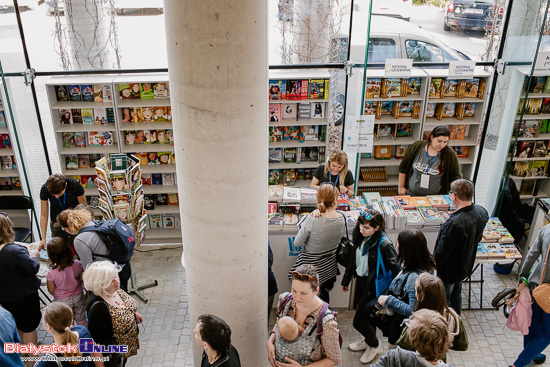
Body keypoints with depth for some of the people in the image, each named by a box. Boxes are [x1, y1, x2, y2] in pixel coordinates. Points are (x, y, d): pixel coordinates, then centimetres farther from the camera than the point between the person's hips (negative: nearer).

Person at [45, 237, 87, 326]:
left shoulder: (51, 274, -28)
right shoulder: (77, 265, -24)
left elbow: (51, 291, -13)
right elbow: (83, 280, -9)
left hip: (63, 301, -3)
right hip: (78, 297, 3)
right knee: (81, 319, 26)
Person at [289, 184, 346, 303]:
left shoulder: (312, 220, -29)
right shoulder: (342, 219, -17)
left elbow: (297, 243, -17)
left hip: (312, 265, -5)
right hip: (330, 266, 5)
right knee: (324, 294, 27)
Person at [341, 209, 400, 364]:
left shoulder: (384, 244, -26)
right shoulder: (360, 237, -4)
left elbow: (396, 267, -21)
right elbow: (353, 259, 9)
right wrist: (346, 280, 18)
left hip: (373, 285, -6)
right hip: (361, 280, 7)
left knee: (358, 321, 2)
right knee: (365, 314, 24)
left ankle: (374, 344, 31)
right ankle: (366, 340, 50)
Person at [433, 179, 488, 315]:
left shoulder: (455, 223, -39)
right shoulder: (481, 212, -12)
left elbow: (442, 251, -28)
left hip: (449, 270, -8)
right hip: (466, 266, 8)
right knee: (456, 295, 29)